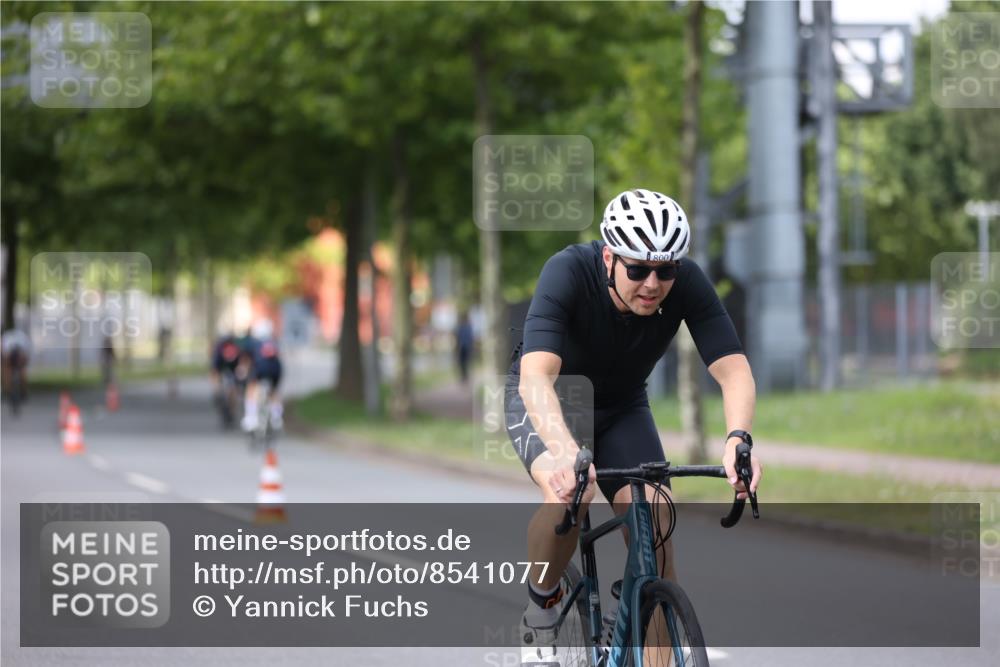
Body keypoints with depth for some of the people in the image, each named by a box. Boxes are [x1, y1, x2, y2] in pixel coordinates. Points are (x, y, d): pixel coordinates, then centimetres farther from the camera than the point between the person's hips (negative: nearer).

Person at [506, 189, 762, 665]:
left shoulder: (688, 284, -26)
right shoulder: (568, 273, -35)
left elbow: (734, 370, -31)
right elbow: (535, 377, -46)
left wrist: (737, 438, -52)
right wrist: (565, 451, -64)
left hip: (621, 408, 3)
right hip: (544, 402, -3)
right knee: (570, 494, -33)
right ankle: (541, 611, -7)